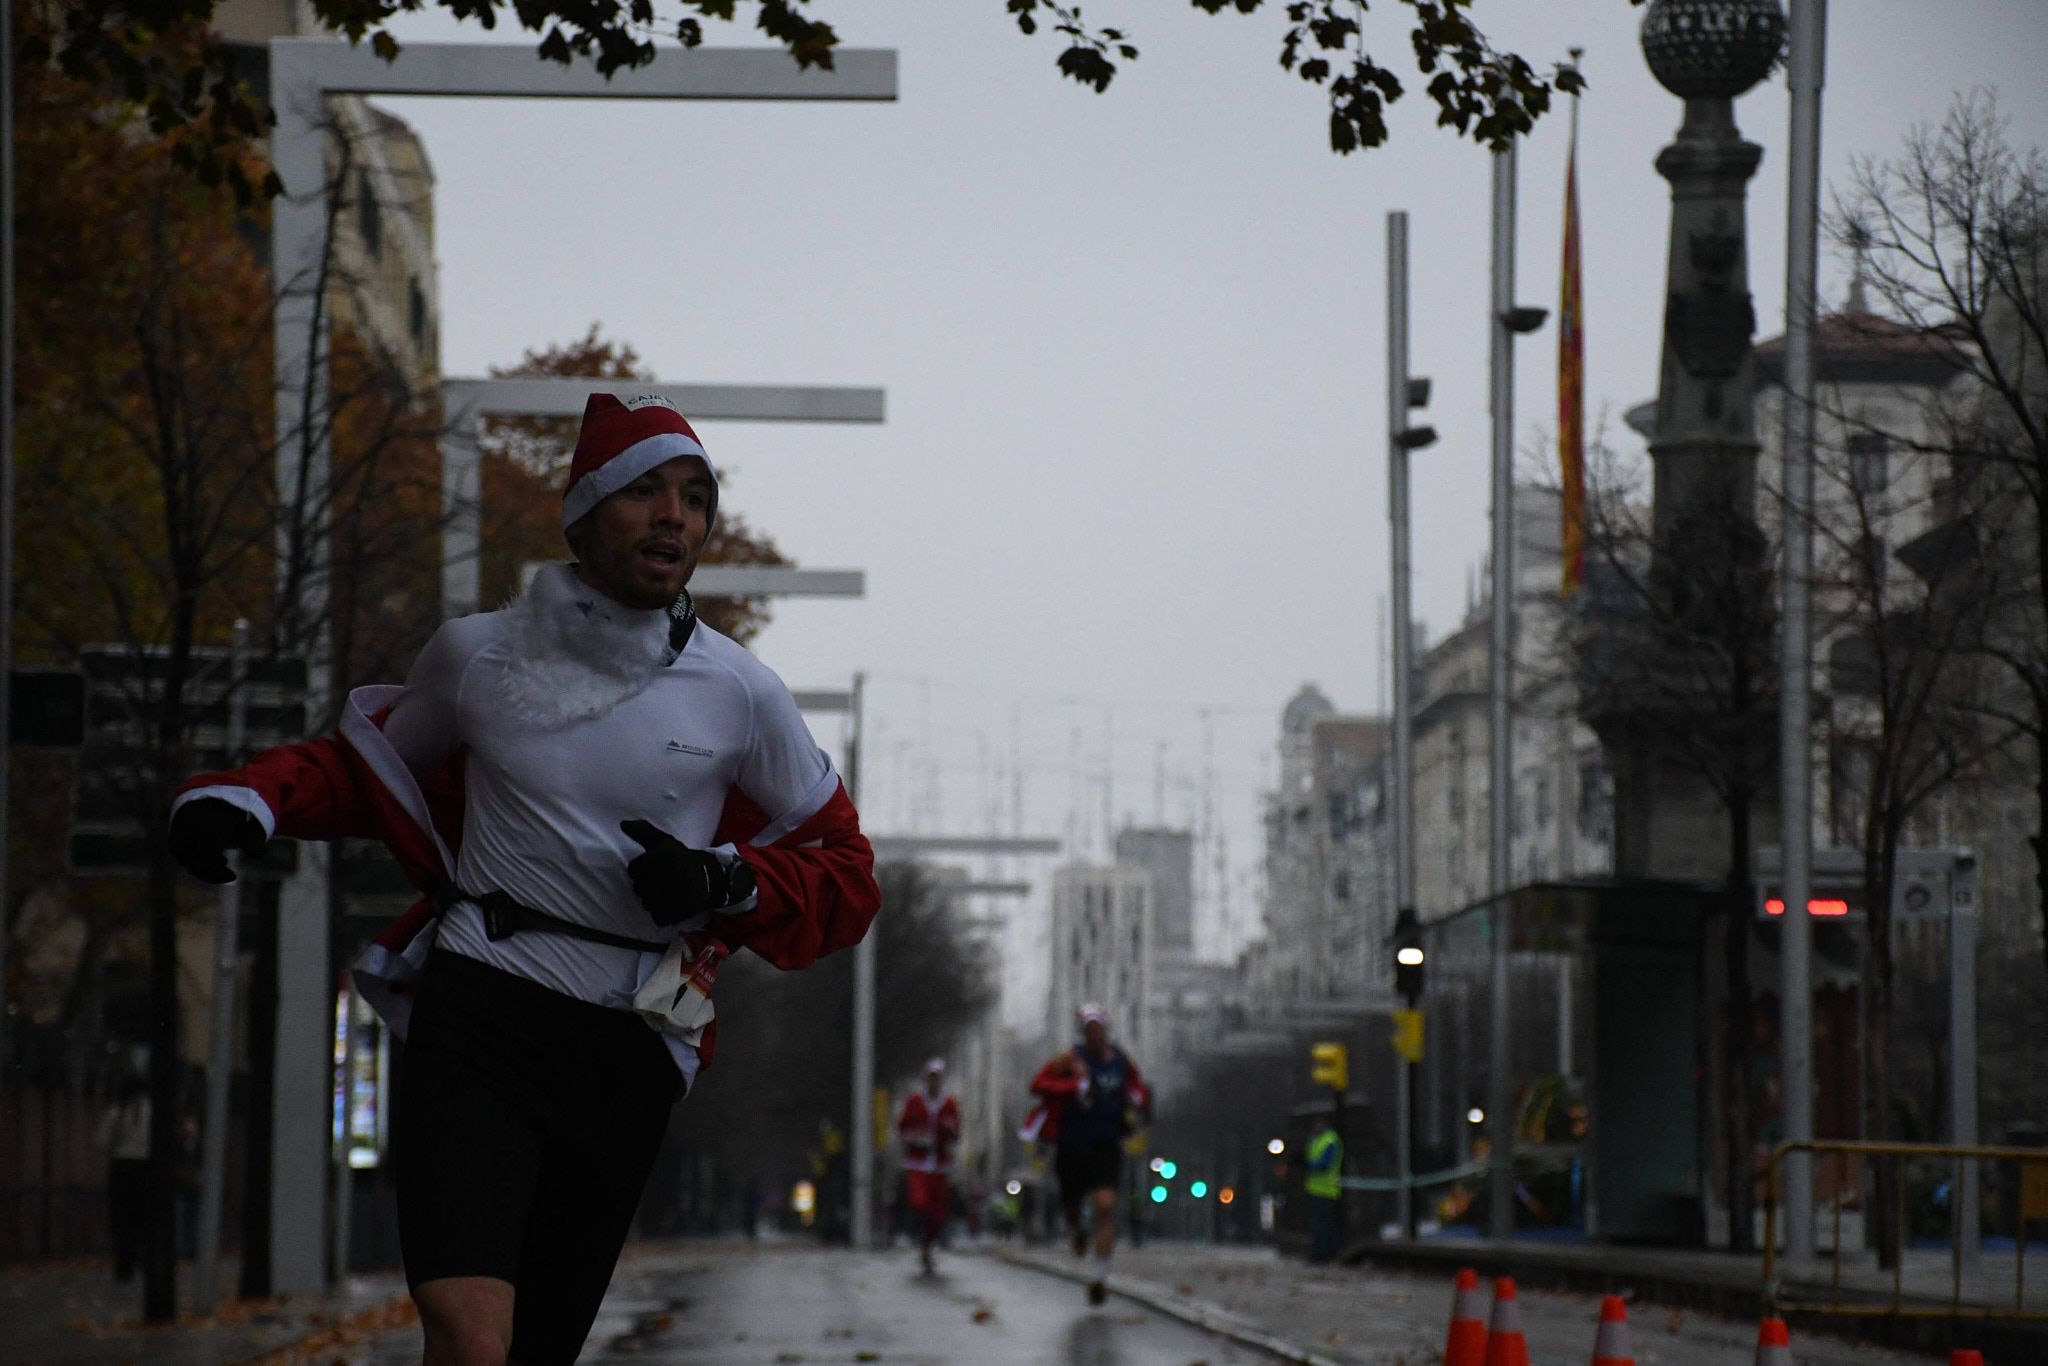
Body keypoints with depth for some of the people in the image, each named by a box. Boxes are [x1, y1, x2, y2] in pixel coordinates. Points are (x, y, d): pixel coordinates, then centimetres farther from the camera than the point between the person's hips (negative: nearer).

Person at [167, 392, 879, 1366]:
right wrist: (249, 801, 2)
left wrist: (728, 884, -8)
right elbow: (365, 765, 22)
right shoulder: (479, 655, 5)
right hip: (475, 1022, -2)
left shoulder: (736, 694, 4)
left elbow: (844, 878, 12)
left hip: (625, 1057, 2)